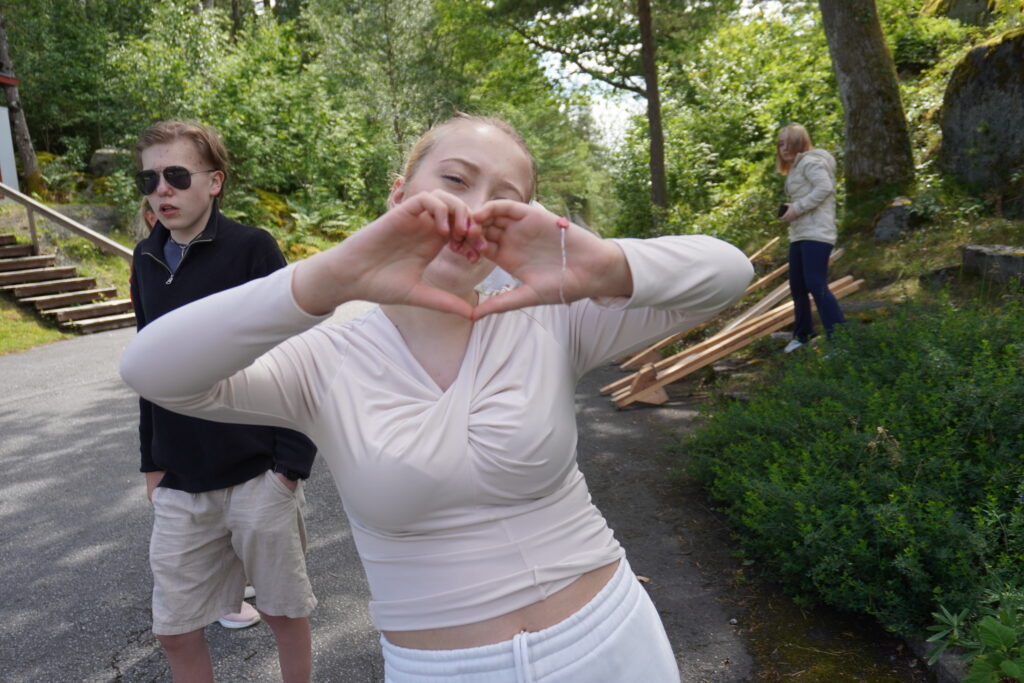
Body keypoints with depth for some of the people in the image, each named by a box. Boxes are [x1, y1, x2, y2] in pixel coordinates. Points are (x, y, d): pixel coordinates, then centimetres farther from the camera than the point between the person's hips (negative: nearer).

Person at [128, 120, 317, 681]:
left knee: (284, 613, 11)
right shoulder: (146, 260, 8)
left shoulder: (252, 248, -9)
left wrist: (291, 462, -14)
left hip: (258, 476, -5)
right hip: (180, 483, 5)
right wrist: (152, 460, 15)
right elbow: (150, 364, 15)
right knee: (175, 631, 12)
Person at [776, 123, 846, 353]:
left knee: (816, 284, -17)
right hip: (799, 235, 10)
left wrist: (796, 208, -19)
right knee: (797, 287, 13)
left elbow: (825, 188, -21)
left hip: (816, 234, -10)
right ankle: (802, 335, 25)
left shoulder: (810, 161, -7)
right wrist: (790, 209, 5)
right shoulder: (796, 167, 23)